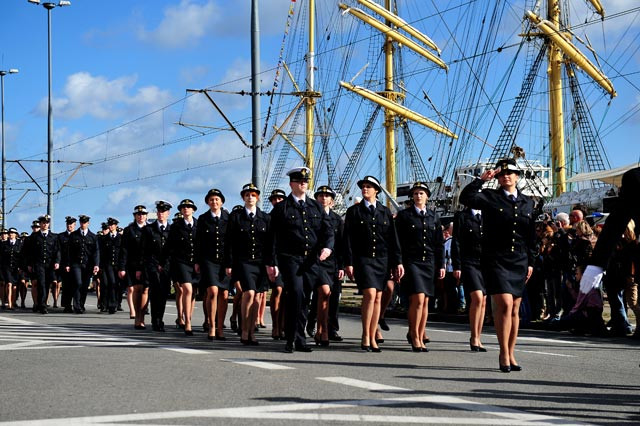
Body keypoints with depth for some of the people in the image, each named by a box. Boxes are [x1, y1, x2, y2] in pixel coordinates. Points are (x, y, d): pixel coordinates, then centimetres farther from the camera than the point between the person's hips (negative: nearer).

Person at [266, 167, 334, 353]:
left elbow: (327, 230, 11)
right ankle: (291, 339, -12)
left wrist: (327, 246, -10)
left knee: (304, 298, 6)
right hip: (290, 258, -4)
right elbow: (273, 237, 3)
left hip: (312, 260, 4)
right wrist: (271, 263, -2)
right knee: (295, 292, -19)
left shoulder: (316, 207, 16)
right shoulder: (281, 208, 5)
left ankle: (300, 340, 14)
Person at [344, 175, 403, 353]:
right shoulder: (353, 211, 6)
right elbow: (348, 239, 2)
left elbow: (393, 238, 11)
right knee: (370, 294, -17)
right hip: (363, 259, -3)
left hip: (382, 260, 3)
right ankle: (365, 337, -10)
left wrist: (397, 262, 4)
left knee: (378, 298, 3)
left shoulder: (385, 212, 12)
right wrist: (348, 263, -6)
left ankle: (373, 338, 10)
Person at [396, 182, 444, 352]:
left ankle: (420, 338, 11)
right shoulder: (404, 215, 3)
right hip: (411, 261, -4)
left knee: (425, 301, 4)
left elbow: (439, 243, 14)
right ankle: (414, 335, -2)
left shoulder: (434, 216, 14)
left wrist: (441, 265, 9)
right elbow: (398, 242, 0)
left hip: (429, 262, 4)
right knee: (418, 299, -15)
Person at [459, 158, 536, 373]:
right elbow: (465, 198, -18)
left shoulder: (527, 203, 13)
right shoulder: (489, 197, 1)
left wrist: (530, 262, 11)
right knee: (504, 305, -15)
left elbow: (531, 236, 15)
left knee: (515, 309, 7)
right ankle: (504, 354, -6)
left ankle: (511, 355, 16)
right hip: (495, 260, -4)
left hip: (519, 262, 4)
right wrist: (481, 179, -16)